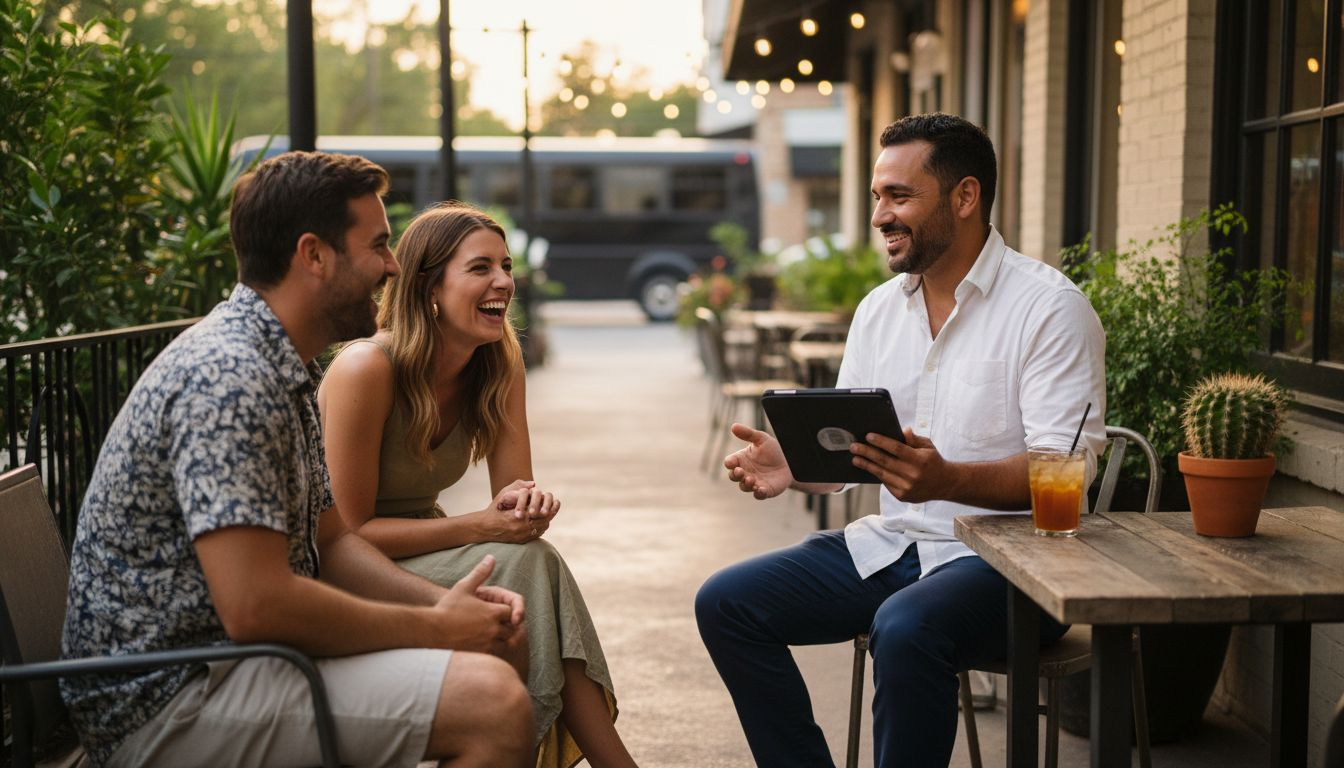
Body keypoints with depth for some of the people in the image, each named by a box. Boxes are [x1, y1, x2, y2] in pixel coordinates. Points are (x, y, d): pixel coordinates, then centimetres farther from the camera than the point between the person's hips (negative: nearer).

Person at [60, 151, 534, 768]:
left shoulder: (285, 372, 14)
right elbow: (255, 605, -27)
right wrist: (437, 627, -15)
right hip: (167, 701, -11)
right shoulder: (226, 375, -21)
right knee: (493, 702, -25)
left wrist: (450, 606, 0)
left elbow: (329, 541, 17)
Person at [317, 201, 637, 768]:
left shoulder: (500, 363, -3)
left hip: (421, 551, 6)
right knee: (524, 565, -27)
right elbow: (349, 533, -21)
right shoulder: (365, 370, -23)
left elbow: (513, 490, -2)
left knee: (535, 565, -25)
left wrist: (527, 502, -27)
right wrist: (478, 528, -28)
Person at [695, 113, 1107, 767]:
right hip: (891, 543, 7)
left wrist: (947, 480, -36)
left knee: (906, 629, -37)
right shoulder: (879, 309, 11)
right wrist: (792, 464, -10)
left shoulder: (1048, 306, -11)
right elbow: (844, 452, 13)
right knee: (726, 603, -5)